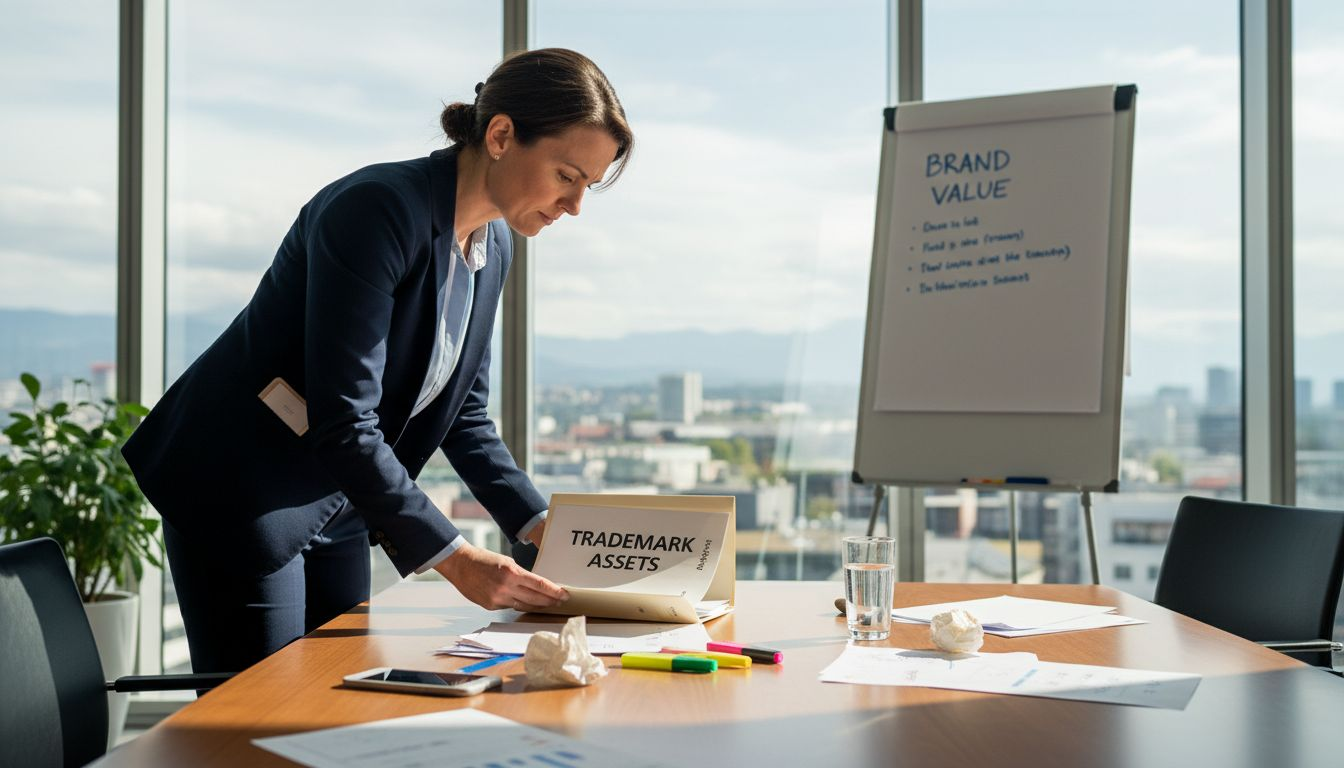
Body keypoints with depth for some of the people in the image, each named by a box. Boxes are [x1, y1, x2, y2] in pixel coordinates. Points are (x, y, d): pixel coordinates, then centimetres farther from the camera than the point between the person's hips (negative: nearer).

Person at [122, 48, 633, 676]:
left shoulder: (494, 246, 2)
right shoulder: (375, 211, -24)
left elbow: (465, 416, 10)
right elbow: (342, 424, -28)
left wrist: (545, 530, 0)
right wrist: (454, 560, -27)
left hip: (334, 512, 8)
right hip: (237, 498, -8)